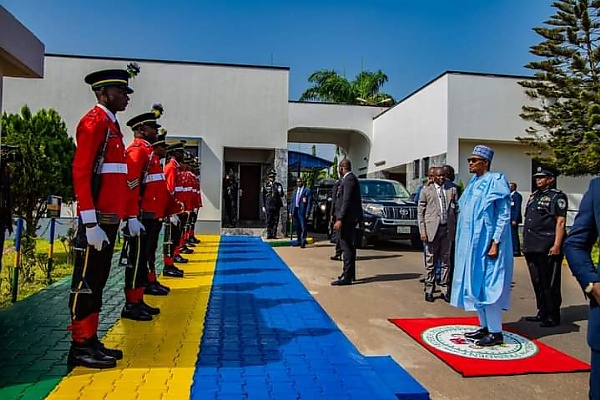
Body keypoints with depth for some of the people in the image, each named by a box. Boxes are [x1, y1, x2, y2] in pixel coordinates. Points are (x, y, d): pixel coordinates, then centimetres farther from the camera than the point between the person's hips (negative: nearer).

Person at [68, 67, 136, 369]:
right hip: (98, 219, -9)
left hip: (109, 217, 9)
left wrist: (129, 216, 20)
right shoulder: (95, 121, -9)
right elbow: (80, 173, -18)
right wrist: (91, 224, -23)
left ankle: (91, 341, 23)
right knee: (87, 281, 0)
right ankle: (81, 346, 10)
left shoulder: (111, 124, 19)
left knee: (97, 281, 13)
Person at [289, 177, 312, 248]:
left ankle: (303, 242, -2)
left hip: (302, 211, -6)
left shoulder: (307, 190, -1)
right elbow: (292, 201, 18)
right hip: (295, 211, 6)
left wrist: (307, 213, -12)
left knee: (303, 227, -7)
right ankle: (299, 241, 19)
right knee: (297, 227, 10)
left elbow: (309, 202, -6)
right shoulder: (295, 191, 17)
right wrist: (290, 212, 10)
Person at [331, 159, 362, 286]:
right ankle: (350, 274, 25)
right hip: (349, 219, 11)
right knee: (349, 247, 16)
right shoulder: (350, 178, 17)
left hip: (347, 219, -11)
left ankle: (347, 277, -6)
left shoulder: (349, 179, -14)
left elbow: (346, 201, -21)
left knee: (347, 247, -8)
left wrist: (340, 219, -22)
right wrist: (339, 217, 20)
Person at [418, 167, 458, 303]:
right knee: (431, 262, 3)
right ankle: (429, 290, 12)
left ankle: (444, 290, 17)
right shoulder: (426, 191, 4)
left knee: (445, 261, 8)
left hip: (447, 229, 3)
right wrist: (422, 231, -6)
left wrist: (455, 229, 3)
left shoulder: (452, 190, 12)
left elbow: (456, 210, 13)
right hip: (432, 229, -3)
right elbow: (420, 212, 2)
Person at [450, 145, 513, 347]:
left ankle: (496, 332, 5)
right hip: (471, 243, 8)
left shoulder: (496, 181, -9)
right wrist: (463, 242, 15)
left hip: (486, 243, -8)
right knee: (475, 285, 11)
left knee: (487, 286, -5)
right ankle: (485, 327, 22)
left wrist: (495, 243, -18)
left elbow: (504, 215, -12)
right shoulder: (473, 183, 14)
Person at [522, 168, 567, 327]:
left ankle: (553, 317, 8)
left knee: (550, 284, -2)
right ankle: (542, 313, 24)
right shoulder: (533, 196, 19)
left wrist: (557, 245, -19)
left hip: (547, 249, -8)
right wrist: (526, 242, 19)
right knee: (537, 283, 14)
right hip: (531, 247, 8)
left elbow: (560, 222, -12)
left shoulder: (557, 196, -5)